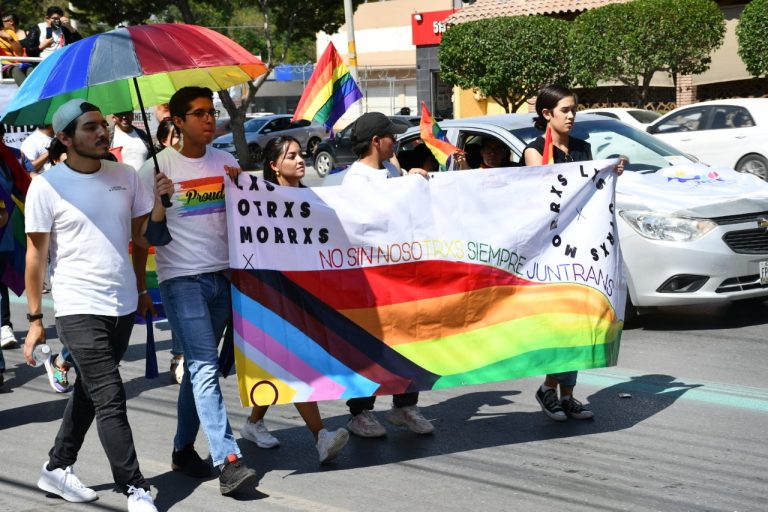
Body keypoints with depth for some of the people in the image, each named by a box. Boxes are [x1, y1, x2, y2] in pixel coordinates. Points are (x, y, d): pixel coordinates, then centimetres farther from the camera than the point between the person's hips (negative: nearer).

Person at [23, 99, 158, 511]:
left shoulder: (124, 176, 5)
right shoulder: (47, 185, -8)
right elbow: (36, 253, -4)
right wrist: (34, 318, -4)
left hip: (123, 305, 6)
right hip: (79, 310, -6)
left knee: (89, 392, 17)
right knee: (110, 400, -9)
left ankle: (57, 468, 34)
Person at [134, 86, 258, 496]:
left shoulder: (226, 162, 10)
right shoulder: (158, 167, -3)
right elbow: (149, 235, -3)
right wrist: (160, 202, -21)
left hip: (222, 276, 5)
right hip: (182, 279, -5)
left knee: (199, 366, 12)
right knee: (205, 367, -13)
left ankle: (183, 448, 24)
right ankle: (228, 461, -18)